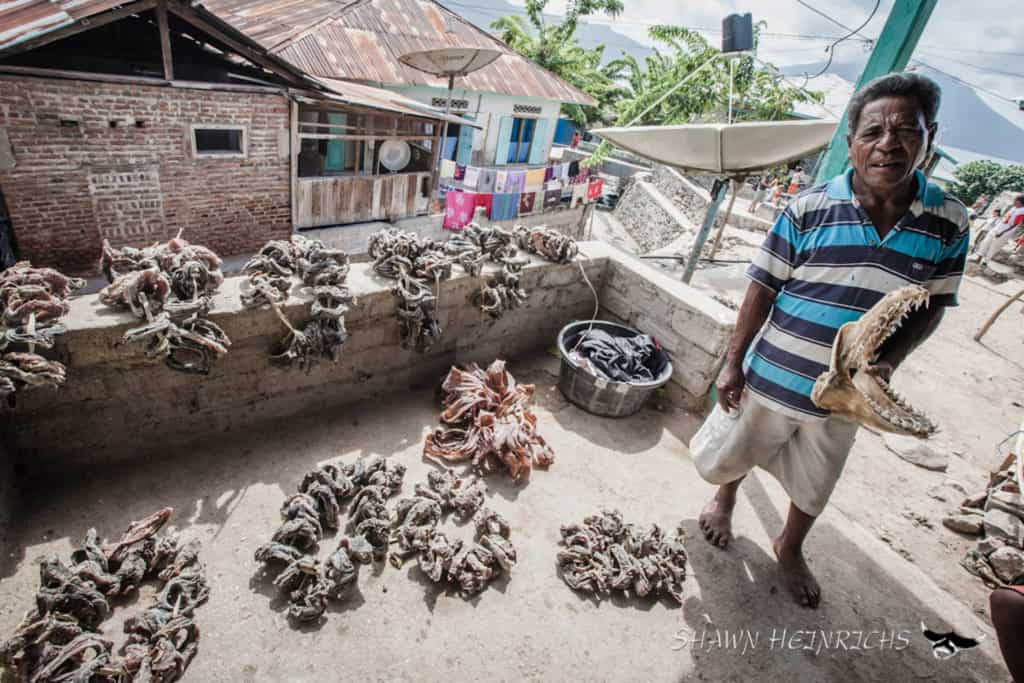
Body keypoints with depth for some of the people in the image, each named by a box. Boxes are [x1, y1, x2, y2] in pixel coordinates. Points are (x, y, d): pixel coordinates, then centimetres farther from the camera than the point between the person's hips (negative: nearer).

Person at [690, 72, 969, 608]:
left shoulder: (948, 223, -7)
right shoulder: (810, 208, -16)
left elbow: (932, 304, 3)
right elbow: (762, 288, -11)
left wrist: (889, 363, -13)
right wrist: (733, 363, -9)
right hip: (772, 377, -2)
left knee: (814, 486, 24)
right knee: (729, 456, 19)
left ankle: (789, 548, 53)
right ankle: (726, 496, 55)